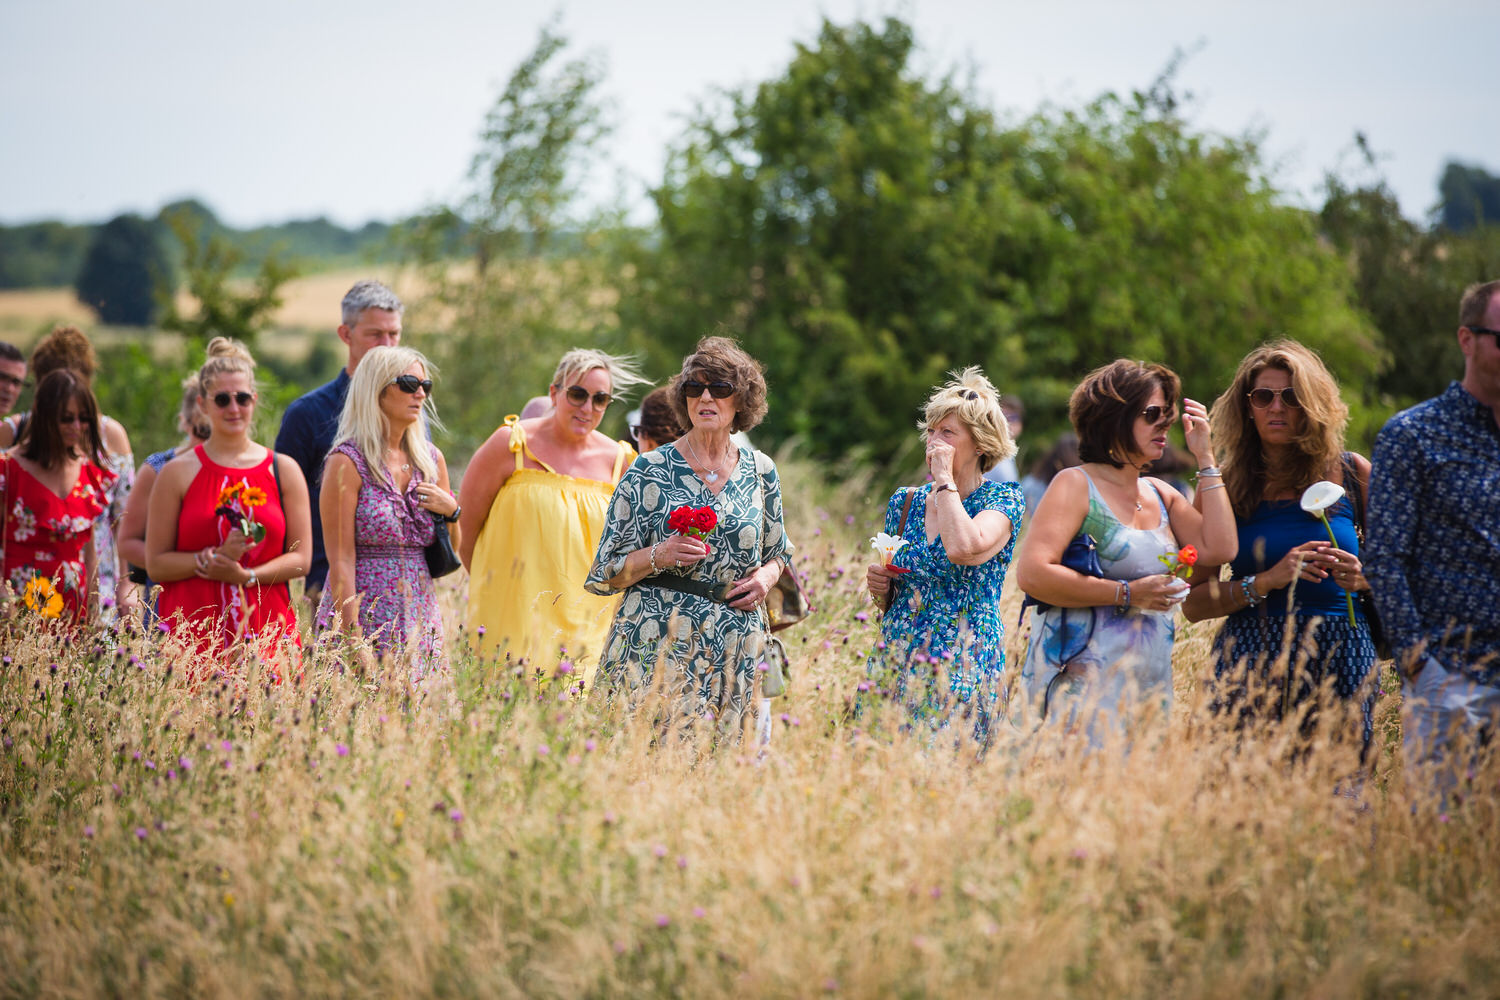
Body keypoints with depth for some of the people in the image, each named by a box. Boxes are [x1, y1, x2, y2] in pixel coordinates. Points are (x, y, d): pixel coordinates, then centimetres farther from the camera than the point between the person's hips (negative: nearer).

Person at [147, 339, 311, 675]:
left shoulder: (283, 471, 10)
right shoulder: (178, 473, 6)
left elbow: (300, 559, 7)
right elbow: (155, 564, 2)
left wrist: (246, 575, -9)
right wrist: (215, 558, -12)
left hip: (265, 629, 1)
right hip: (194, 631, -1)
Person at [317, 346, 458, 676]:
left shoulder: (431, 459, 11)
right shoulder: (348, 462, -7)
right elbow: (341, 560, -11)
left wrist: (451, 511, -1)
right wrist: (352, 637, -17)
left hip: (421, 621, 6)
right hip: (367, 619, -6)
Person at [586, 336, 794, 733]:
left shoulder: (760, 470, 8)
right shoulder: (649, 471, -1)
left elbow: (777, 553, 22)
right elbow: (607, 572, 0)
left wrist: (766, 575, 0)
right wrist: (659, 556, -18)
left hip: (735, 652, 3)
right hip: (659, 644, -3)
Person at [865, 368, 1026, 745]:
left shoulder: (1003, 499, -3)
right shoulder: (905, 502, 12)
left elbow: (965, 549, -24)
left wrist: (945, 479, -13)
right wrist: (879, 588, -2)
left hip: (963, 668, -4)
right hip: (896, 664, 4)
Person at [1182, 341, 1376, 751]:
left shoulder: (1352, 474, 8)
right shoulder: (1224, 487, 6)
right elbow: (1193, 603, 1)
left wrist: (1365, 577, -8)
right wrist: (1266, 581, -12)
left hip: (1340, 659, 1)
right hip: (1251, 660, -1)